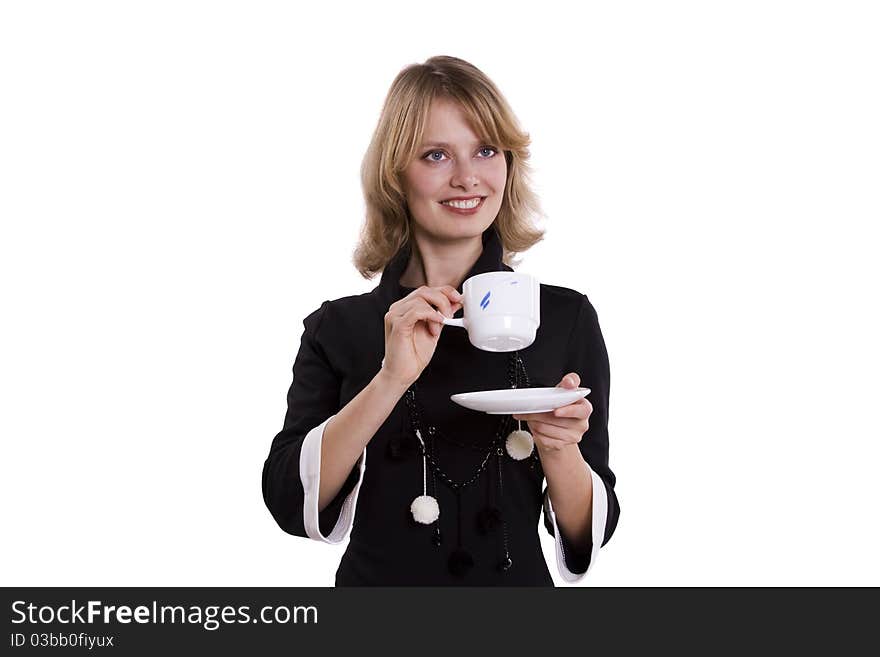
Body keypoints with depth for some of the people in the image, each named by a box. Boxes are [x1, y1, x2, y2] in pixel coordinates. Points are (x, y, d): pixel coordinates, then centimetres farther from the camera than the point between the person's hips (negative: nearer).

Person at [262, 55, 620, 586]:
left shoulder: (567, 318, -8)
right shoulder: (338, 328, -7)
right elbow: (292, 505, -17)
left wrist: (558, 446, -23)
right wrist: (392, 378, -26)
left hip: (520, 578, 0)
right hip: (379, 576, 0)